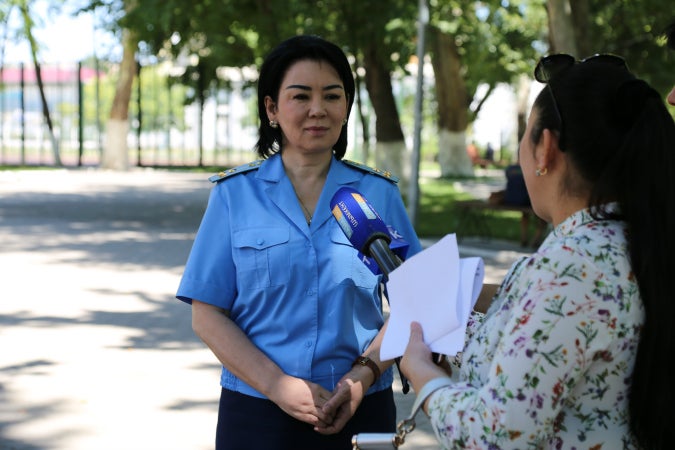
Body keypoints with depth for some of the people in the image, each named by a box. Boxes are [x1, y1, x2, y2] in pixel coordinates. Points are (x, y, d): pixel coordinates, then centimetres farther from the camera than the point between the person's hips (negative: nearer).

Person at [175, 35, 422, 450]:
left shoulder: (379, 193, 2)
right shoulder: (234, 193, 0)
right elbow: (208, 316, -3)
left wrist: (364, 375, -13)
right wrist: (278, 385, -15)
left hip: (360, 411, 1)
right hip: (257, 411, -1)